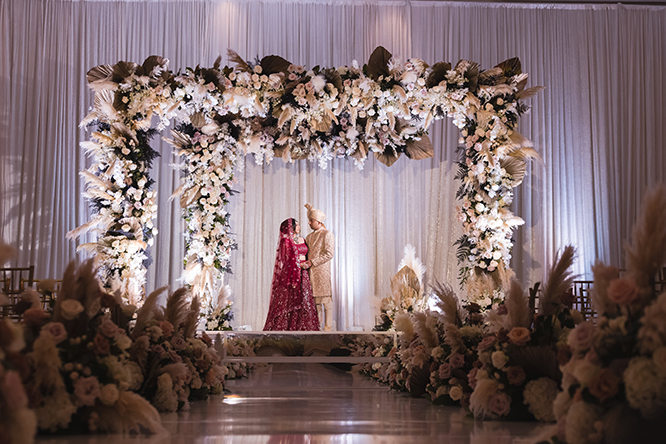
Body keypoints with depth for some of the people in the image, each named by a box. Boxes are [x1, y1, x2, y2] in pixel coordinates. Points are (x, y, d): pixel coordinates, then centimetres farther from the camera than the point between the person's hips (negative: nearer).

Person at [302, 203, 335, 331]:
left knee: (326, 300, -5)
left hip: (323, 271, -6)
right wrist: (305, 263, -1)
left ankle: (328, 327, -2)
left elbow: (329, 254, -12)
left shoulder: (327, 235, -3)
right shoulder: (309, 237, 18)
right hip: (311, 272, 6)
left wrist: (311, 262, -15)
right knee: (315, 300, 6)